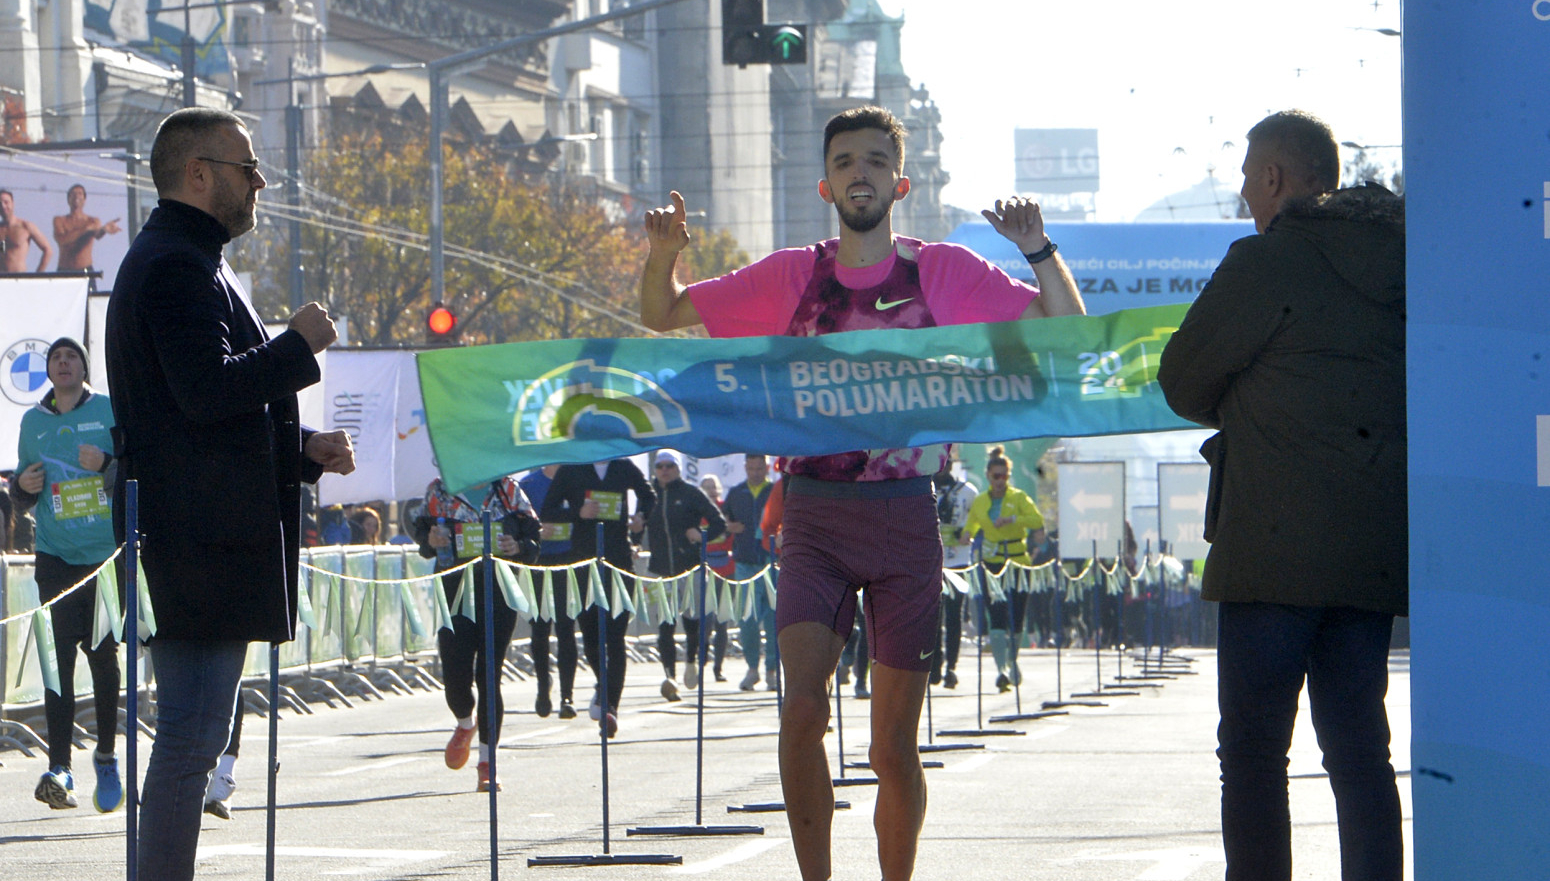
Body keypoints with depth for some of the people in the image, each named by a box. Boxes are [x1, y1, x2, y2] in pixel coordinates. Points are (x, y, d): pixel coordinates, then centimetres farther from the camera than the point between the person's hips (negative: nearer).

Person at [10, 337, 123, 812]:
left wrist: (107, 464, -17)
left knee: (104, 656, 2)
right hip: (56, 556, 1)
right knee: (58, 659, -9)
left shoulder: (112, 412, 5)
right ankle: (59, 768, -14)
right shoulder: (33, 422, 13)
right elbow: (22, 502, 21)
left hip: (108, 554, -1)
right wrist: (24, 487, -2)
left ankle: (106, 756, 20)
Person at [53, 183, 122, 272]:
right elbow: (61, 239, -13)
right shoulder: (60, 220, 7)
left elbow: (97, 235, -17)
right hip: (64, 271, 0)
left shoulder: (92, 221, 6)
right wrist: (86, 229, -20)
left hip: (85, 270, 0)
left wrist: (104, 229, -43)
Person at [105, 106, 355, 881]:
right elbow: (208, 389, -24)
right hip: (200, 533, -11)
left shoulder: (185, 262, 23)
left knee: (194, 730, 13)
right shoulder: (176, 265, -13)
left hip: (205, 535, 11)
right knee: (193, 731, -11)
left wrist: (303, 448, 16)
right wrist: (297, 346, -12)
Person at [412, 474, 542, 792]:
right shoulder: (439, 491, 8)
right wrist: (430, 541, -11)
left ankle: (487, 763, 6)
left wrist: (517, 548, -15)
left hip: (499, 594, 0)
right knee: (455, 678, -7)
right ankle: (464, 725, 29)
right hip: (454, 591, 0)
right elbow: (422, 532, 12)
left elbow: (533, 539, 7)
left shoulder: (508, 491, 7)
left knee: (489, 678, -2)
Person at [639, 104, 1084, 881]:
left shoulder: (943, 271, 4)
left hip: (905, 519, 0)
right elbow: (661, 316, 14)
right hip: (814, 517, 0)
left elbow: (1065, 330, 2)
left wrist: (1038, 251, -14)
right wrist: (662, 256, -6)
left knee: (894, 746, 3)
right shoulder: (793, 276, 8)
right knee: (802, 709, -19)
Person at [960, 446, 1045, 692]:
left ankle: (1012, 661, 28)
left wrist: (1012, 519, -29)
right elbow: (970, 527, 20)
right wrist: (967, 537, -3)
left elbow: (1038, 520, -14)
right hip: (992, 565, 1)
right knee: (996, 618, -14)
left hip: (1018, 563, -1)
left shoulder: (1019, 498, 0)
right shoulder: (979, 502, 8)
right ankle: (1002, 668, -19)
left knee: (1016, 618, 5)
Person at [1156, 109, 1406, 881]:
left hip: (1278, 548, -6)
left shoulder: (1265, 261, -8)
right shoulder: (1400, 259, 11)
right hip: (1379, 550, 6)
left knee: (1253, 749, -1)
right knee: (1357, 745, 9)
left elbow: (1183, 385, 1)